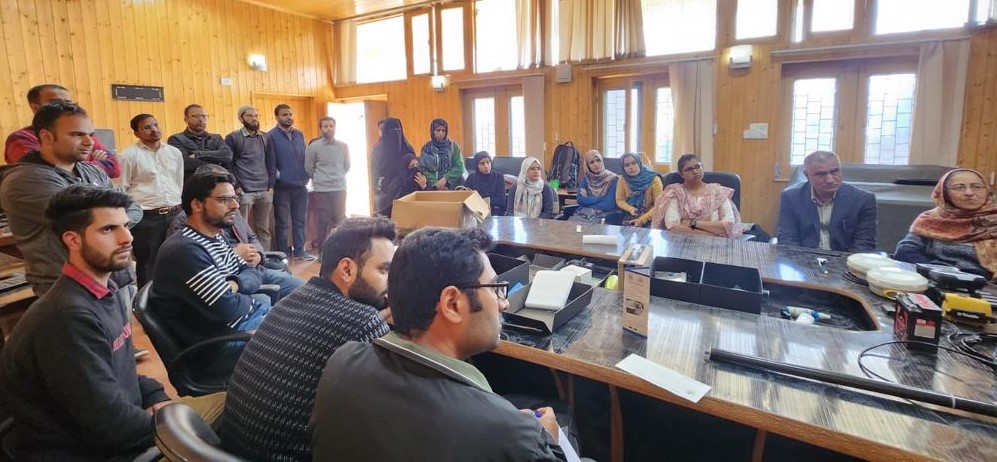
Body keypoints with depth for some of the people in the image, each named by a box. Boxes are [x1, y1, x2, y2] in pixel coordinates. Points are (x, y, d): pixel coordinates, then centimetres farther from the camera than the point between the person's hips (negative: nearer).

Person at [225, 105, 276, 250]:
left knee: (264, 228, 10)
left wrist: (271, 186, 5)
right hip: (244, 192, -4)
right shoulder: (233, 138, -1)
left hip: (265, 191, 4)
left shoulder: (265, 137, 12)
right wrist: (236, 187, -9)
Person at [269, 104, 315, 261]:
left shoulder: (299, 134, 11)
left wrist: (306, 177, 6)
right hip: (282, 186, -5)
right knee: (282, 223, 5)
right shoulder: (271, 136, -5)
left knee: (300, 221, 11)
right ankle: (283, 254, 14)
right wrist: (277, 177, -13)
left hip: (300, 185, 5)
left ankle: (299, 250, 21)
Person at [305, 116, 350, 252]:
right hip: (321, 190, -2)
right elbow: (308, 169, 3)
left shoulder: (343, 146, 3)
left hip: (340, 188, 3)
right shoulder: (313, 147, -5)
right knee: (322, 221, 3)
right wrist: (319, 179, 12)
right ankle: (322, 250, 12)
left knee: (339, 220, 6)